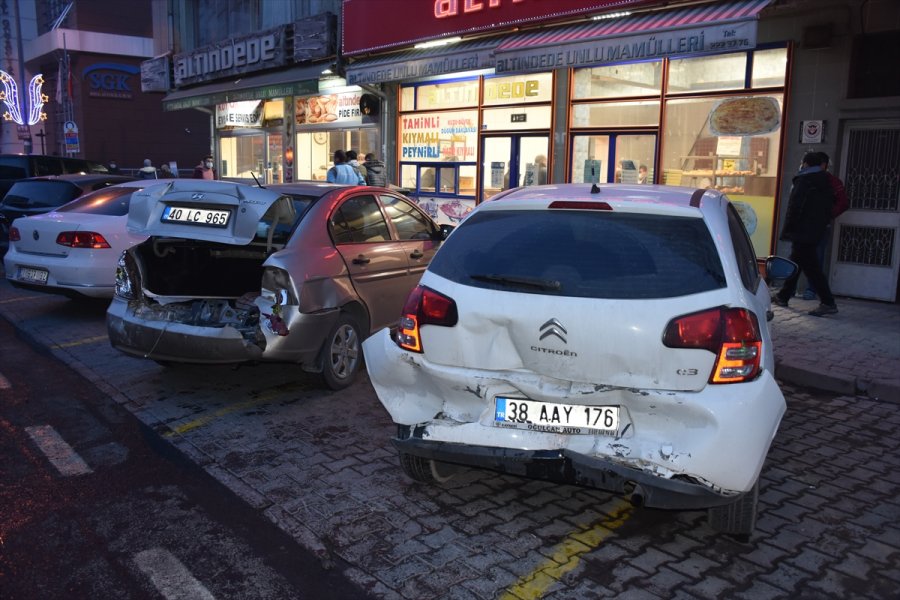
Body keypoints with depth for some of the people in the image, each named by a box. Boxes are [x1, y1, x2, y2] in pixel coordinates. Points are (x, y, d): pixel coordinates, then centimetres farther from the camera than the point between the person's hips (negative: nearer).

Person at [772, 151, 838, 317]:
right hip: (816, 232, 9)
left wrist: (787, 231, -12)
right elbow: (829, 208, 16)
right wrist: (822, 225, 21)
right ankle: (783, 296, 28)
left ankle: (828, 303, -12)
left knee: (810, 267, -9)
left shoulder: (803, 181, -12)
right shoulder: (824, 182, 13)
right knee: (795, 263, 18)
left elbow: (794, 208, -17)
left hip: (802, 233, -9)